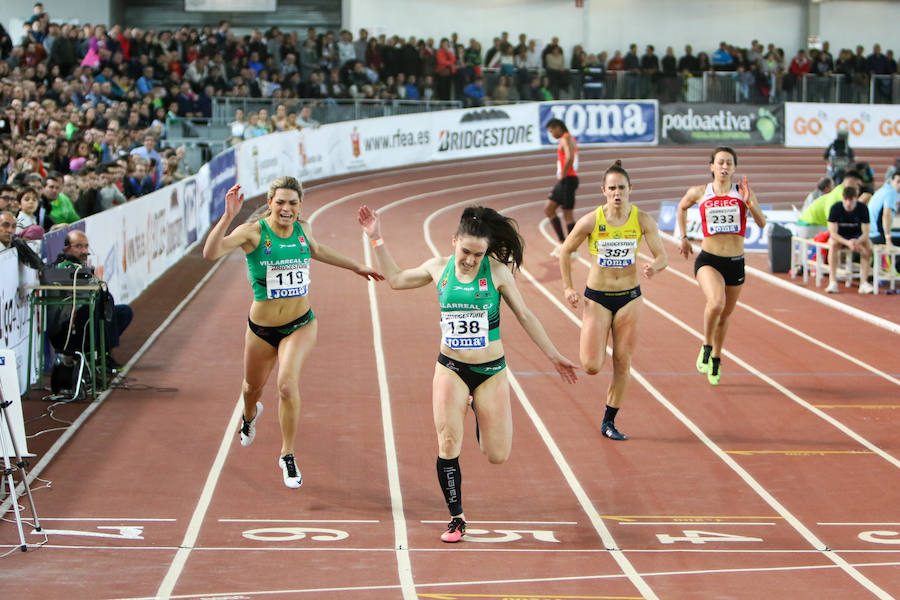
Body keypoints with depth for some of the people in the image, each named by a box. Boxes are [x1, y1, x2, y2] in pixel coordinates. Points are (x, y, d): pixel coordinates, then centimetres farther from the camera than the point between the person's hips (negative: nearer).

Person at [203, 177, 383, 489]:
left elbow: (316, 249, 22)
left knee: (287, 384, -22)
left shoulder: (303, 228, -4)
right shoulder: (254, 232, -17)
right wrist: (228, 216, -46)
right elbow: (210, 253, -33)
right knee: (253, 386, 22)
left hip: (301, 325, 1)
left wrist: (356, 267, 32)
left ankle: (288, 455, -3)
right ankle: (250, 414, 62)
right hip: (262, 328, -1)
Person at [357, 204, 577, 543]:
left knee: (497, 455, 2)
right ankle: (456, 519, 6)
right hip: (451, 370, 1)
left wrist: (553, 355, 5)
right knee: (448, 444, -11)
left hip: (491, 371, -1)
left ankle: (480, 414, 36)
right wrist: (376, 239, 11)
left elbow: (524, 316, 2)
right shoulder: (438, 268, -1)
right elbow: (395, 279, 17)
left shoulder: (497, 271, -8)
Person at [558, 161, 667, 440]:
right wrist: (567, 287, 0)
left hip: (630, 297, 1)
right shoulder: (591, 221, -12)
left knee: (622, 363, 3)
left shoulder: (642, 220, -8)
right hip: (597, 297, -1)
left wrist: (654, 267, -28)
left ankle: (609, 422, 18)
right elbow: (565, 251, 3)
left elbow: (662, 256, -6)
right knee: (591, 367, -7)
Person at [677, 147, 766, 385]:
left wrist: (749, 202, -24)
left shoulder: (742, 192, -2)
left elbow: (762, 223, -10)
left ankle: (716, 359, 40)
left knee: (725, 315, 15)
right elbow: (682, 207, 21)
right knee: (716, 303, -29)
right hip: (708, 260, -2)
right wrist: (683, 238, 20)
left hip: (735, 262, 2)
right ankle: (706, 348, -5)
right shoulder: (698, 193, -1)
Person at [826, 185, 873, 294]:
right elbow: (833, 233, -22)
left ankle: (864, 282, -30)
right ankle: (832, 282, -37)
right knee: (833, 244, -35)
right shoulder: (835, 208, -21)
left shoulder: (862, 208, -18)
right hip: (839, 236, -1)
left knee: (868, 246, -30)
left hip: (857, 237, 1)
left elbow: (865, 233, -18)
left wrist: (856, 242, -40)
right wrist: (847, 243, -39)